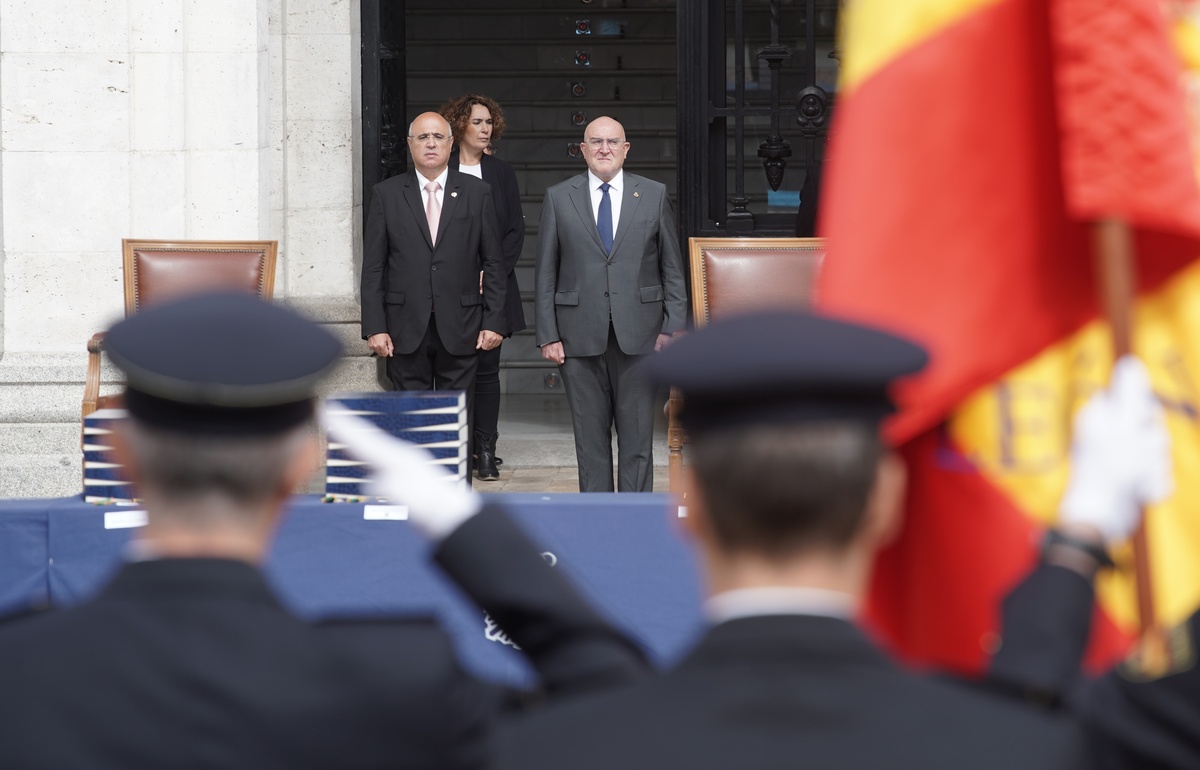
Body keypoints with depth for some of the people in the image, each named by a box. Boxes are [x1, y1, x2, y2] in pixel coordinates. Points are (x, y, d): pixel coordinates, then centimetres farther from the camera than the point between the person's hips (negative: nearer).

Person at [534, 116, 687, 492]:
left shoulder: (654, 195, 7)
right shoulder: (559, 198, 6)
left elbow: (673, 270, 7)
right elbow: (545, 274, 6)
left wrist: (673, 328, -1)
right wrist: (547, 335, -1)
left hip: (638, 334, 0)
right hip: (580, 335, 0)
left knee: (637, 436, 0)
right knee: (590, 436, 3)